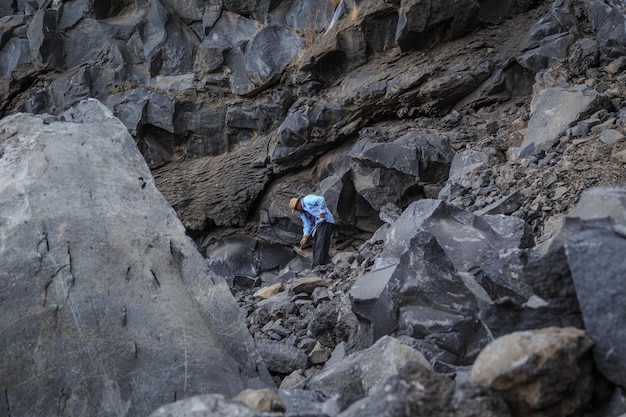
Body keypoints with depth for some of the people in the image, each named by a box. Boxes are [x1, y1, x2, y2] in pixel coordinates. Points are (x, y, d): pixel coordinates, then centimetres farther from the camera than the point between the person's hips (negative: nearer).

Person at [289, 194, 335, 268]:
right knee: (316, 247, 7)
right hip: (318, 225, 11)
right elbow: (307, 225, 14)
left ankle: (318, 266, -21)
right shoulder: (302, 213, 21)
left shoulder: (307, 200, -6)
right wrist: (305, 237, 2)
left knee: (321, 244, -16)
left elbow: (321, 199, -20)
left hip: (325, 221, -10)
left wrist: (322, 213, -18)